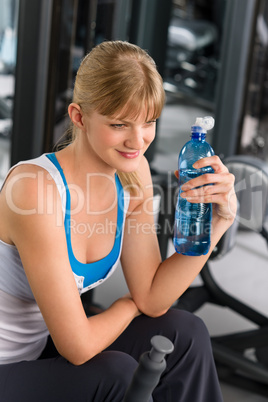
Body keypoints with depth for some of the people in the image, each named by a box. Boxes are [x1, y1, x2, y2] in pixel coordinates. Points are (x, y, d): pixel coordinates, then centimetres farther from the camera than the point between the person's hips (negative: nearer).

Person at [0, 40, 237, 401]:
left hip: (43, 345, 7)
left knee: (184, 334, -8)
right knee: (116, 373, -27)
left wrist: (218, 219, -17)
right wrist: (129, 305, -7)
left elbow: (153, 298, -6)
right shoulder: (36, 187, -31)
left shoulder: (132, 171, -8)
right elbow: (77, 346, -27)